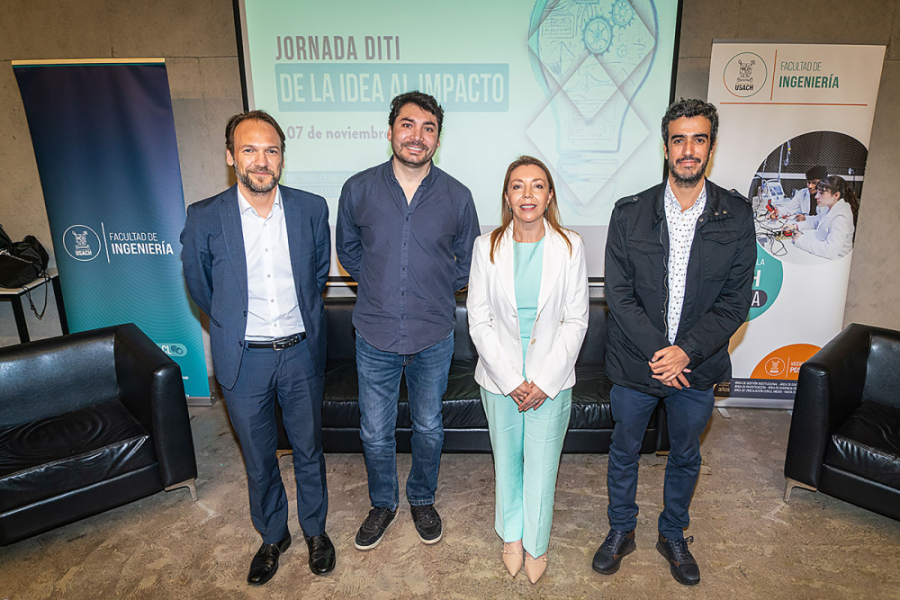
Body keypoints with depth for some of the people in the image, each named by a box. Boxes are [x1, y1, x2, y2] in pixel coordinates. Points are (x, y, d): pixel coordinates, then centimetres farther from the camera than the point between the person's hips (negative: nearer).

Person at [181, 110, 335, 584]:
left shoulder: (312, 209, -6)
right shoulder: (204, 218, -10)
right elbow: (199, 286, 6)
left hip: (301, 353, 1)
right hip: (243, 360, 0)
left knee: (308, 450, 17)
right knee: (258, 459, 17)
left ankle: (315, 530, 41)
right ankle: (272, 536, 42)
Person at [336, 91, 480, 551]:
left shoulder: (457, 197, -5)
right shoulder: (358, 189, -5)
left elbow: (467, 262, 10)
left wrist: (434, 292, 5)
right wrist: (379, 286, 5)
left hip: (433, 337, 0)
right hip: (375, 335, 0)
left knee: (428, 427, 17)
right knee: (375, 432, 13)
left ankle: (422, 499, 44)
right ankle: (383, 503, 41)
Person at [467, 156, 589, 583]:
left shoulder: (570, 246, -7)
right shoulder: (487, 246, -6)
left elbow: (575, 320, -5)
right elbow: (479, 320, -6)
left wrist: (544, 381, -11)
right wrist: (510, 380, -11)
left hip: (551, 379, 0)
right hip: (499, 378, 1)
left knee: (541, 464, 11)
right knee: (506, 459, 17)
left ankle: (537, 543, 37)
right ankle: (512, 534, 44)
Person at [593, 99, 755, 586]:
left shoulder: (736, 216, -4)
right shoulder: (630, 213, -6)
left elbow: (736, 301, -6)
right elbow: (618, 294, -9)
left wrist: (687, 351, -17)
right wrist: (656, 353, -16)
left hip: (698, 367, 1)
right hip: (635, 363, 0)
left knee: (686, 457, 19)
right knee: (624, 452, 15)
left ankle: (673, 536, 44)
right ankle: (621, 531, 40)